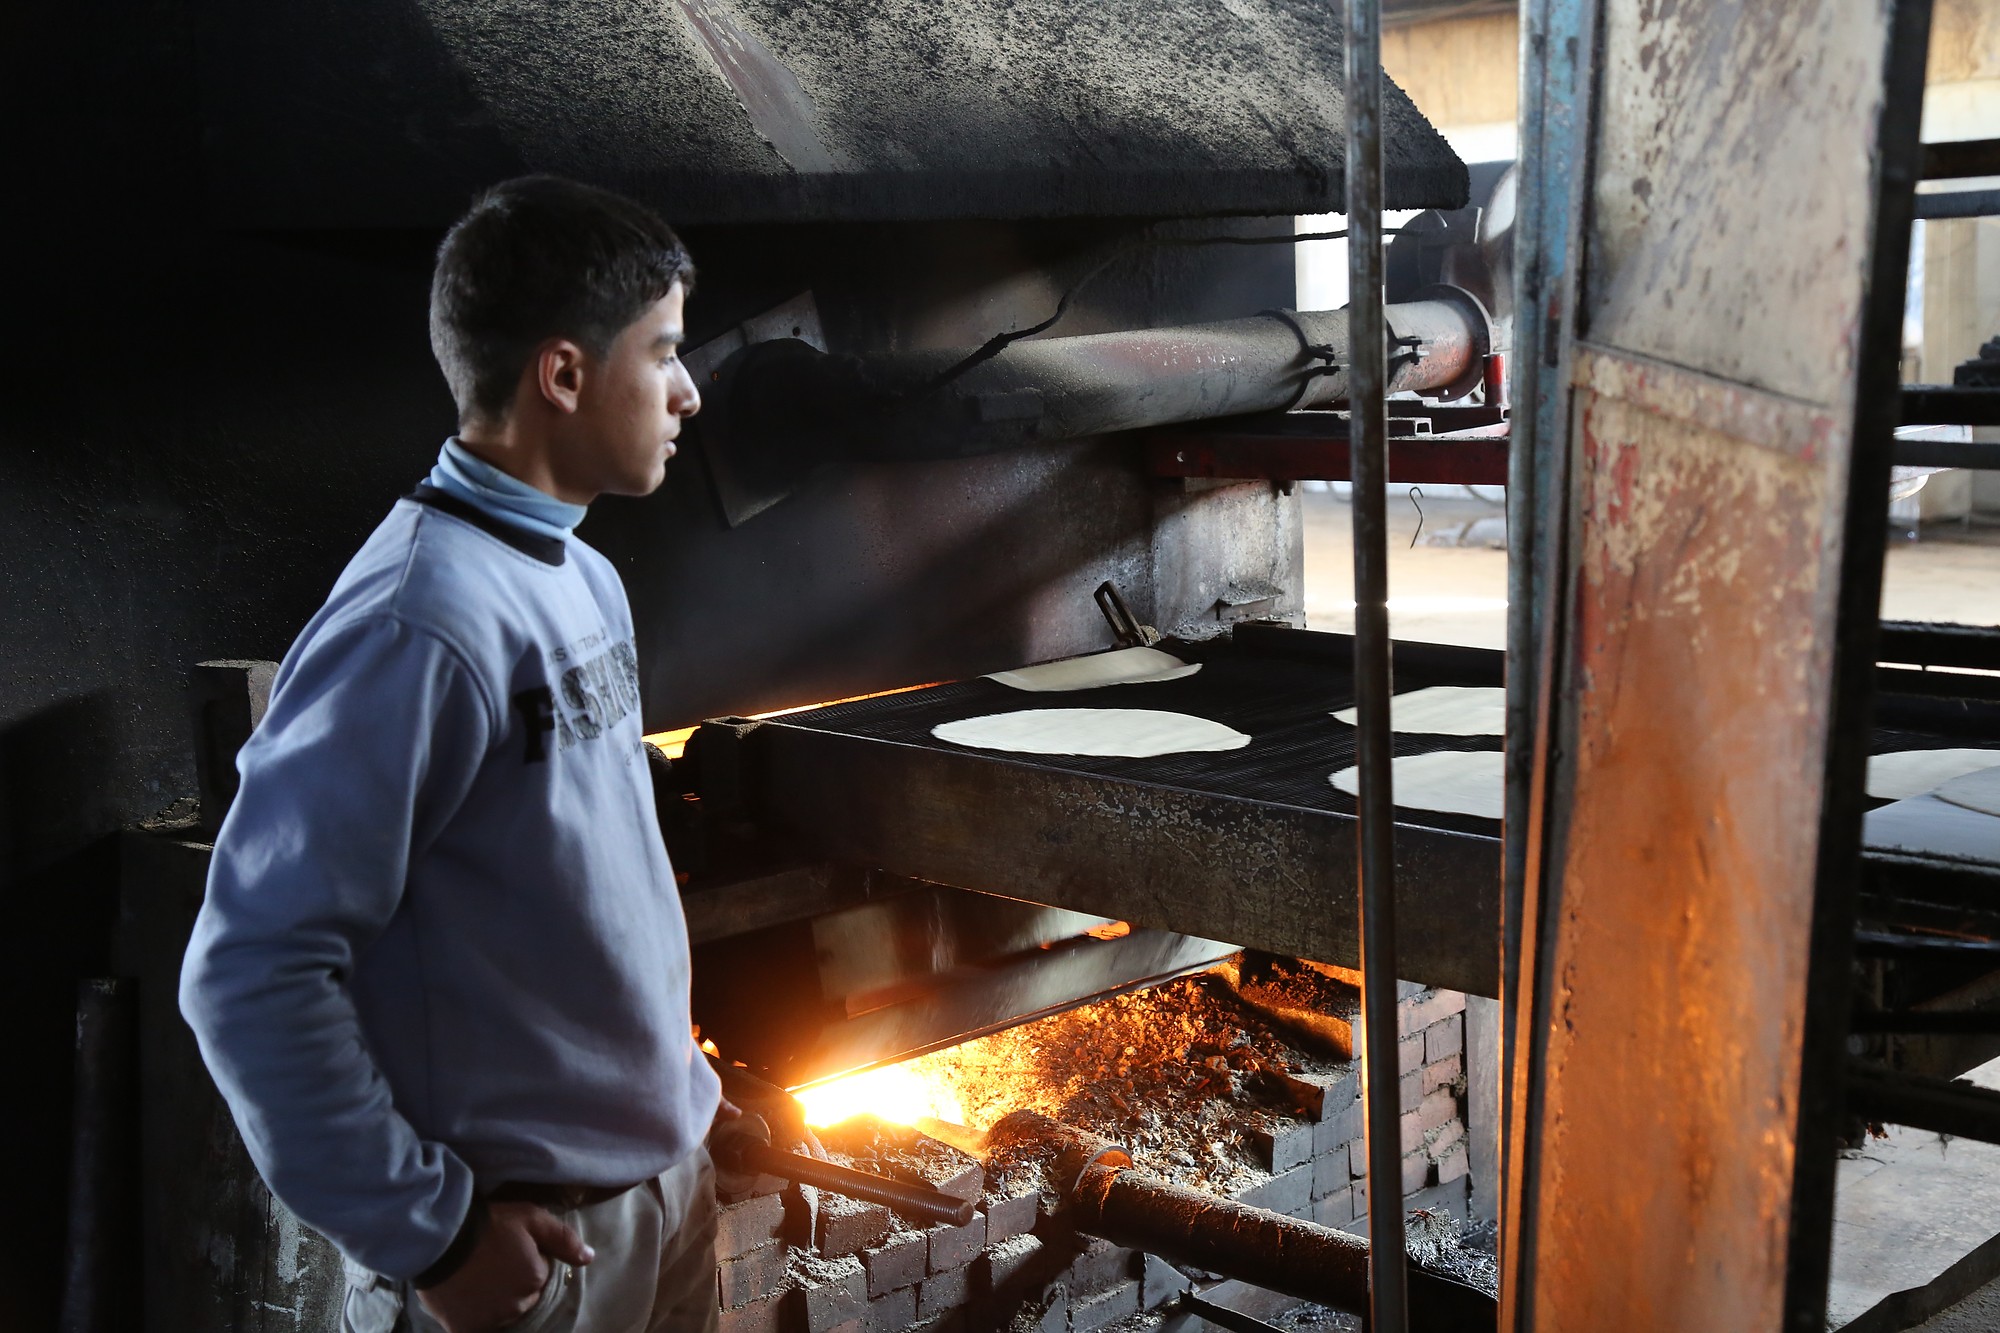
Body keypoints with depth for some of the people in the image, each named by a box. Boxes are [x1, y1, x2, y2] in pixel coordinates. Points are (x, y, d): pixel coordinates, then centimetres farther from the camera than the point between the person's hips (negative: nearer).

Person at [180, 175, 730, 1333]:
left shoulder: (580, 578, 6)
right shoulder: (425, 620, -23)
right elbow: (253, 974, -24)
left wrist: (670, 1080, 14)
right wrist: (429, 1234, -19)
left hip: (664, 1179, 8)